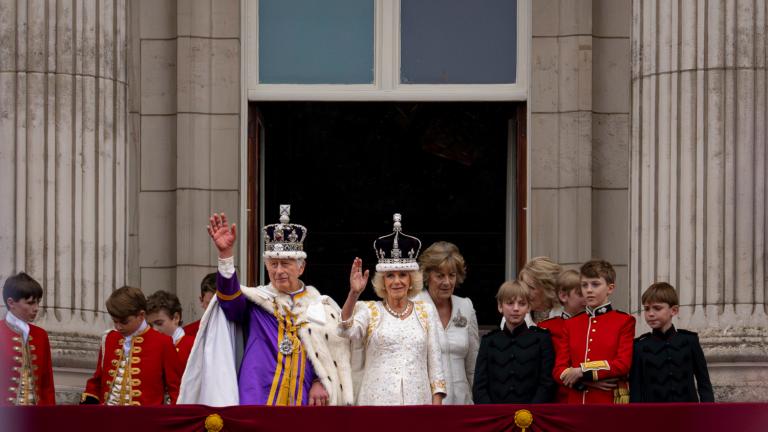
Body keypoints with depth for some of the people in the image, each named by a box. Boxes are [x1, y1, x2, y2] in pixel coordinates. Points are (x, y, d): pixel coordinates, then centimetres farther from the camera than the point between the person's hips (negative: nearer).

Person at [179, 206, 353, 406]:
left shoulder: (320, 306, 13)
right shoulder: (255, 301, 6)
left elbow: (334, 352, 13)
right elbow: (229, 296, -15)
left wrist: (321, 382, -4)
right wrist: (225, 254, -31)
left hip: (303, 400, 2)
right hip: (257, 399, -2)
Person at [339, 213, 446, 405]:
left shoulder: (426, 311, 12)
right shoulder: (370, 310, 5)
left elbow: (434, 361, 11)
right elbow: (348, 330, -15)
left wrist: (437, 403, 2)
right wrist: (354, 293, -29)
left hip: (417, 399, 2)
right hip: (377, 399, -2)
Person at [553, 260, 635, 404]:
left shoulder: (624, 321, 3)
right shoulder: (570, 324, 14)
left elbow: (624, 364, -8)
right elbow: (559, 370, 7)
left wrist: (582, 372, -12)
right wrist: (586, 382, -12)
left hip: (611, 403, -3)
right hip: (576, 402, 4)